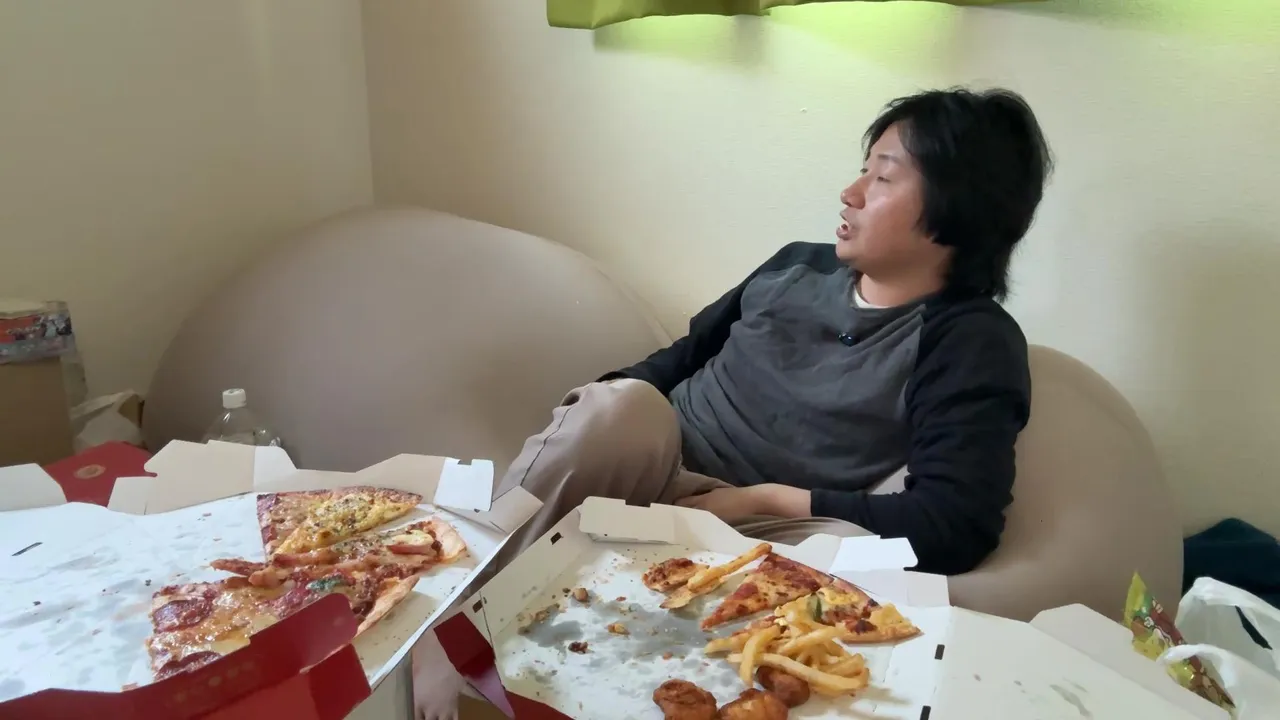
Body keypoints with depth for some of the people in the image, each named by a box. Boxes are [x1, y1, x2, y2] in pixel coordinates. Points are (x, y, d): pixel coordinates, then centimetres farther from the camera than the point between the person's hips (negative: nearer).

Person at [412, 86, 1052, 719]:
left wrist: (762, 499, -18)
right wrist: (606, 403, 1)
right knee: (620, 404, -28)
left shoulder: (973, 344, -5)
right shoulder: (798, 264, 12)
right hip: (647, 476, 3)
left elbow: (955, 525, -18)